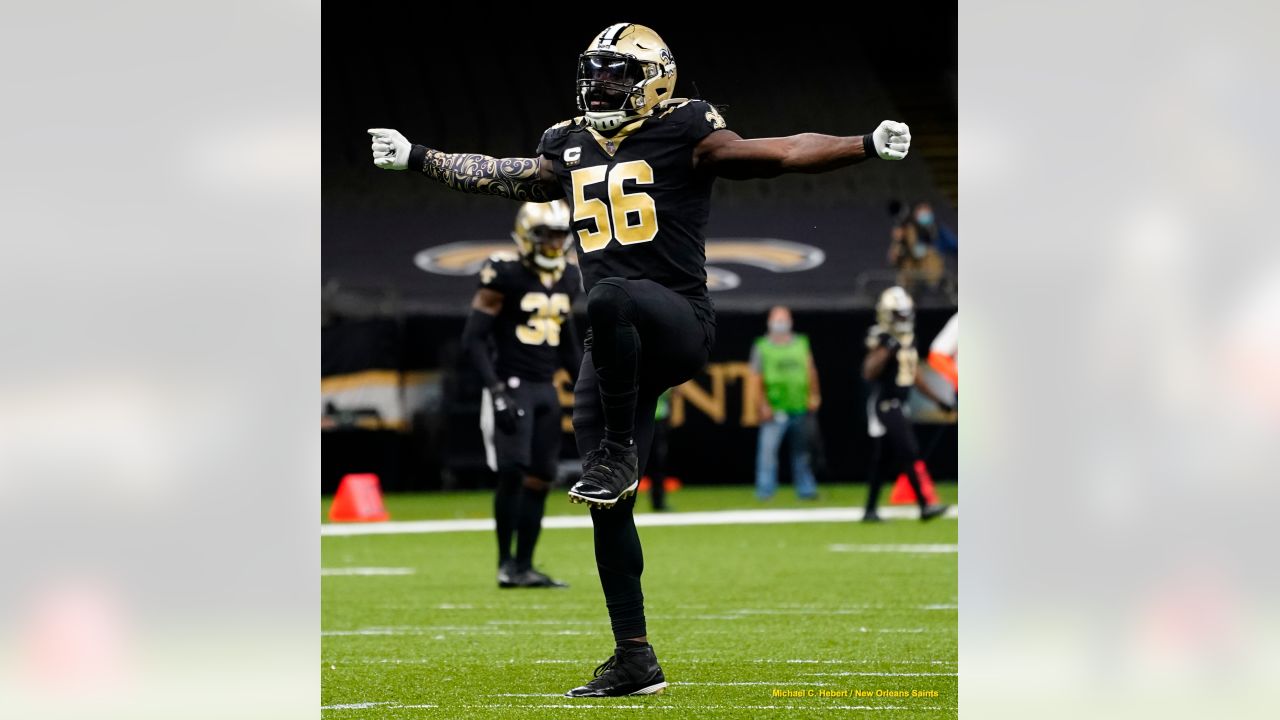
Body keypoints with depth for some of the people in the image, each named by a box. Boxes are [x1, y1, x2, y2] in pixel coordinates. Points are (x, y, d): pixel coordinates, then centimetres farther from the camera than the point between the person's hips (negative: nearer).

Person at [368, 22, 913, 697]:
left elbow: (781, 154, -5)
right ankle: (635, 660, 9)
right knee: (609, 507, 2)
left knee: (608, 298, -40)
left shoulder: (683, 134, -1)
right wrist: (415, 158, 37)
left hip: (678, 320, -6)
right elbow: (497, 176, 32)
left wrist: (867, 145, -15)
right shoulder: (569, 147, 17)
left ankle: (618, 455, -25)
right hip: (616, 344, 6)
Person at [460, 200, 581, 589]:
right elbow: (473, 340, -12)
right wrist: (497, 391, -20)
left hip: (546, 389, 7)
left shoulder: (568, 279, 11)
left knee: (540, 479, 4)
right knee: (513, 472, -15)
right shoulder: (505, 275, -11)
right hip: (511, 386, -7)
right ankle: (505, 564, -6)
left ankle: (523, 566, 10)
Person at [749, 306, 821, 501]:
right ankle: (765, 490, -10)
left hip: (799, 408, 4)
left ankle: (806, 489, 16)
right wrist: (762, 405, -9)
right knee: (768, 449, -12)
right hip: (774, 411, -4)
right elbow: (755, 378, -2)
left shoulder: (801, 343, 12)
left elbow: (810, 371, 14)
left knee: (801, 451, 9)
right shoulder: (762, 346, 1)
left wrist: (813, 395, 5)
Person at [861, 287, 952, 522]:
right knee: (908, 453, -14)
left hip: (899, 406, 9)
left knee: (884, 461, 11)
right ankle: (924, 506, -14)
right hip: (883, 404, -9)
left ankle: (870, 510, 17)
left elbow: (915, 375, 21)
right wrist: (887, 349, -32)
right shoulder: (881, 339, -14)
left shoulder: (908, 339, 12)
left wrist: (937, 400, 21)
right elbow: (869, 373, -23)